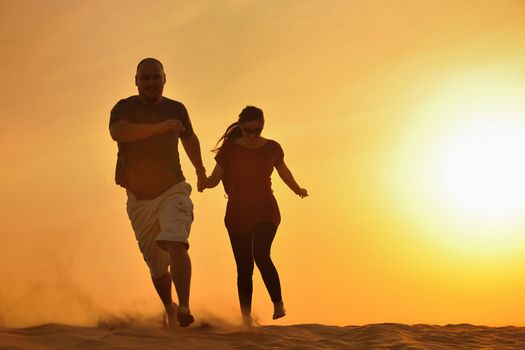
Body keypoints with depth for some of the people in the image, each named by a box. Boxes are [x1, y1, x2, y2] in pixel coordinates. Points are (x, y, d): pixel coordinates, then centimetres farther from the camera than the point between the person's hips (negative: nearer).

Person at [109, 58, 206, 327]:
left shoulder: (176, 109, 3)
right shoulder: (124, 108, -6)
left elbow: (189, 138, 24)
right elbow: (117, 132, -30)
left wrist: (200, 170, 36)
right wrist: (159, 127, -37)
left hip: (172, 191, 0)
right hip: (139, 198, 1)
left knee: (175, 243, -29)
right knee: (156, 265, 10)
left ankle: (184, 307, -37)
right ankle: (169, 310, 35)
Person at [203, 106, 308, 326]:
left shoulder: (272, 148, 0)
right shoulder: (230, 149, -4)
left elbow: (284, 172, 19)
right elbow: (215, 178, -9)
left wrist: (297, 190, 14)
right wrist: (204, 182, -29)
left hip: (266, 211, -1)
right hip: (237, 213, 1)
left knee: (260, 254, -25)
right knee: (244, 267, 2)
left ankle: (278, 303, -13)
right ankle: (246, 317, 11)